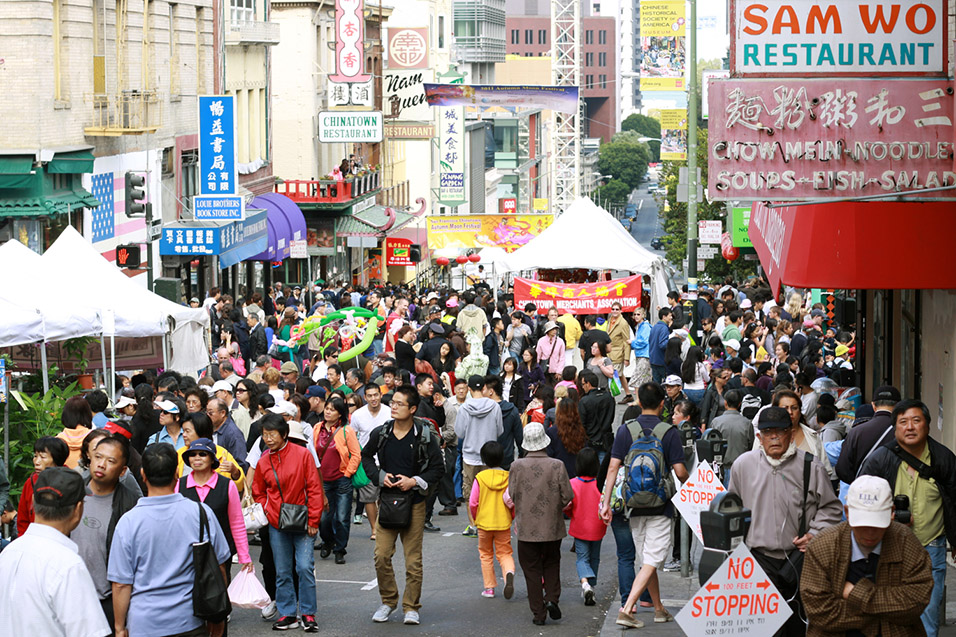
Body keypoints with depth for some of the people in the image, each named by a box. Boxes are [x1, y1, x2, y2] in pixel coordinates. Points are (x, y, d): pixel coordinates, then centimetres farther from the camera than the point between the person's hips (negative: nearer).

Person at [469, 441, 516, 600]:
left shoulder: (480, 478, -9)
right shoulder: (508, 477, -4)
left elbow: (472, 503, -9)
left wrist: (475, 518, 10)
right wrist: (512, 517, 15)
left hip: (484, 523, -1)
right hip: (504, 523, 1)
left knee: (486, 554, 14)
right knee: (504, 553, 8)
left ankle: (489, 587, 14)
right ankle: (509, 573, -23)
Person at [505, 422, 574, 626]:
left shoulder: (517, 466, -10)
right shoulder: (557, 466, -11)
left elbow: (511, 497, -6)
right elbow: (567, 497, -8)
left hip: (527, 527, 0)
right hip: (552, 527, 0)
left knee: (532, 570, 8)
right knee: (552, 564, 20)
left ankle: (538, 613, 7)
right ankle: (552, 598, 2)